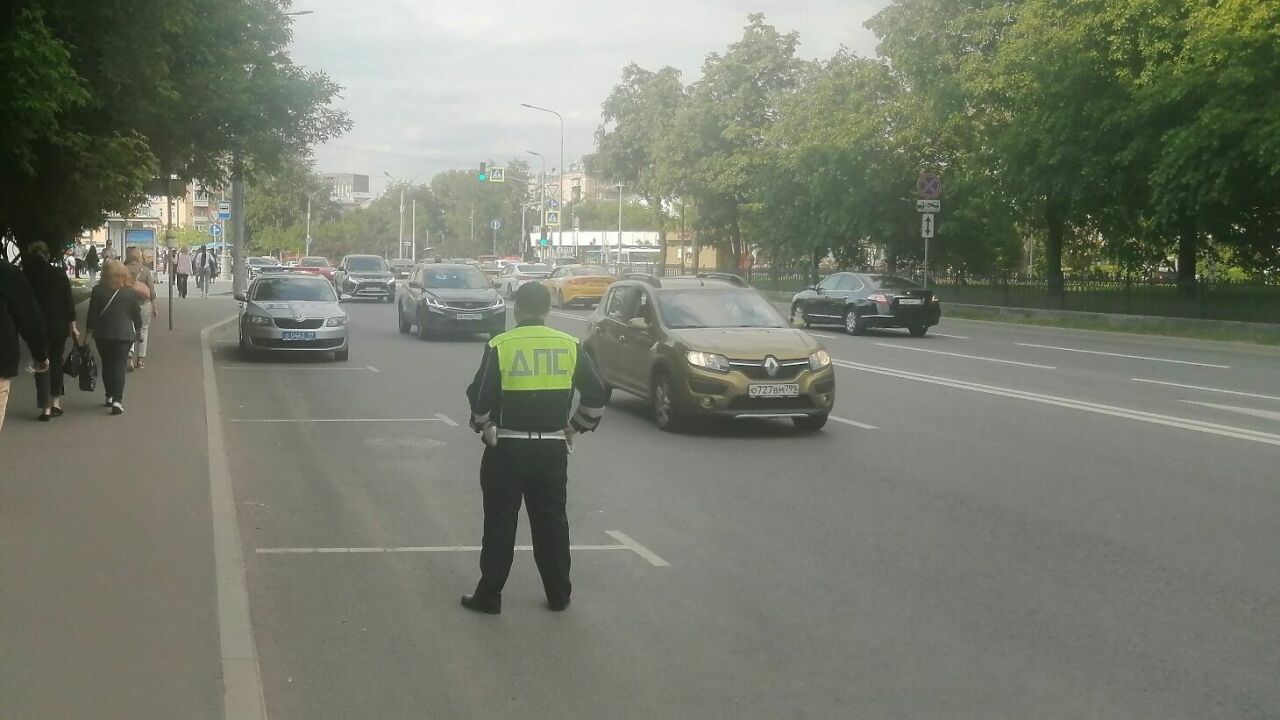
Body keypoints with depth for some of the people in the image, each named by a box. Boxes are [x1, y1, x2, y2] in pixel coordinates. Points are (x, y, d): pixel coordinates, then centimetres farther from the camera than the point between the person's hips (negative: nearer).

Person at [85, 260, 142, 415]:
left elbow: (92, 314, -3)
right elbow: (136, 314, 2)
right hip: (124, 334, -1)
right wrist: (138, 330, 17)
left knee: (107, 365, 16)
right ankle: (117, 400, -14)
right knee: (119, 366, -3)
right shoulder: (130, 292, -5)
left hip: (102, 335, 1)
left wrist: (89, 331, 7)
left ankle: (110, 396, 22)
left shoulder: (98, 291, -5)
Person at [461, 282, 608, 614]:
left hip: (507, 447, -2)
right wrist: (576, 426, 12)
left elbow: (480, 397, -10)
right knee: (552, 521, 13)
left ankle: (489, 595, 10)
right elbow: (596, 396, -2)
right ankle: (558, 594, 18)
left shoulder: (500, 346, -8)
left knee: (500, 522, 7)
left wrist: (482, 426, 9)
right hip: (552, 447, 2)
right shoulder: (570, 346, -1)